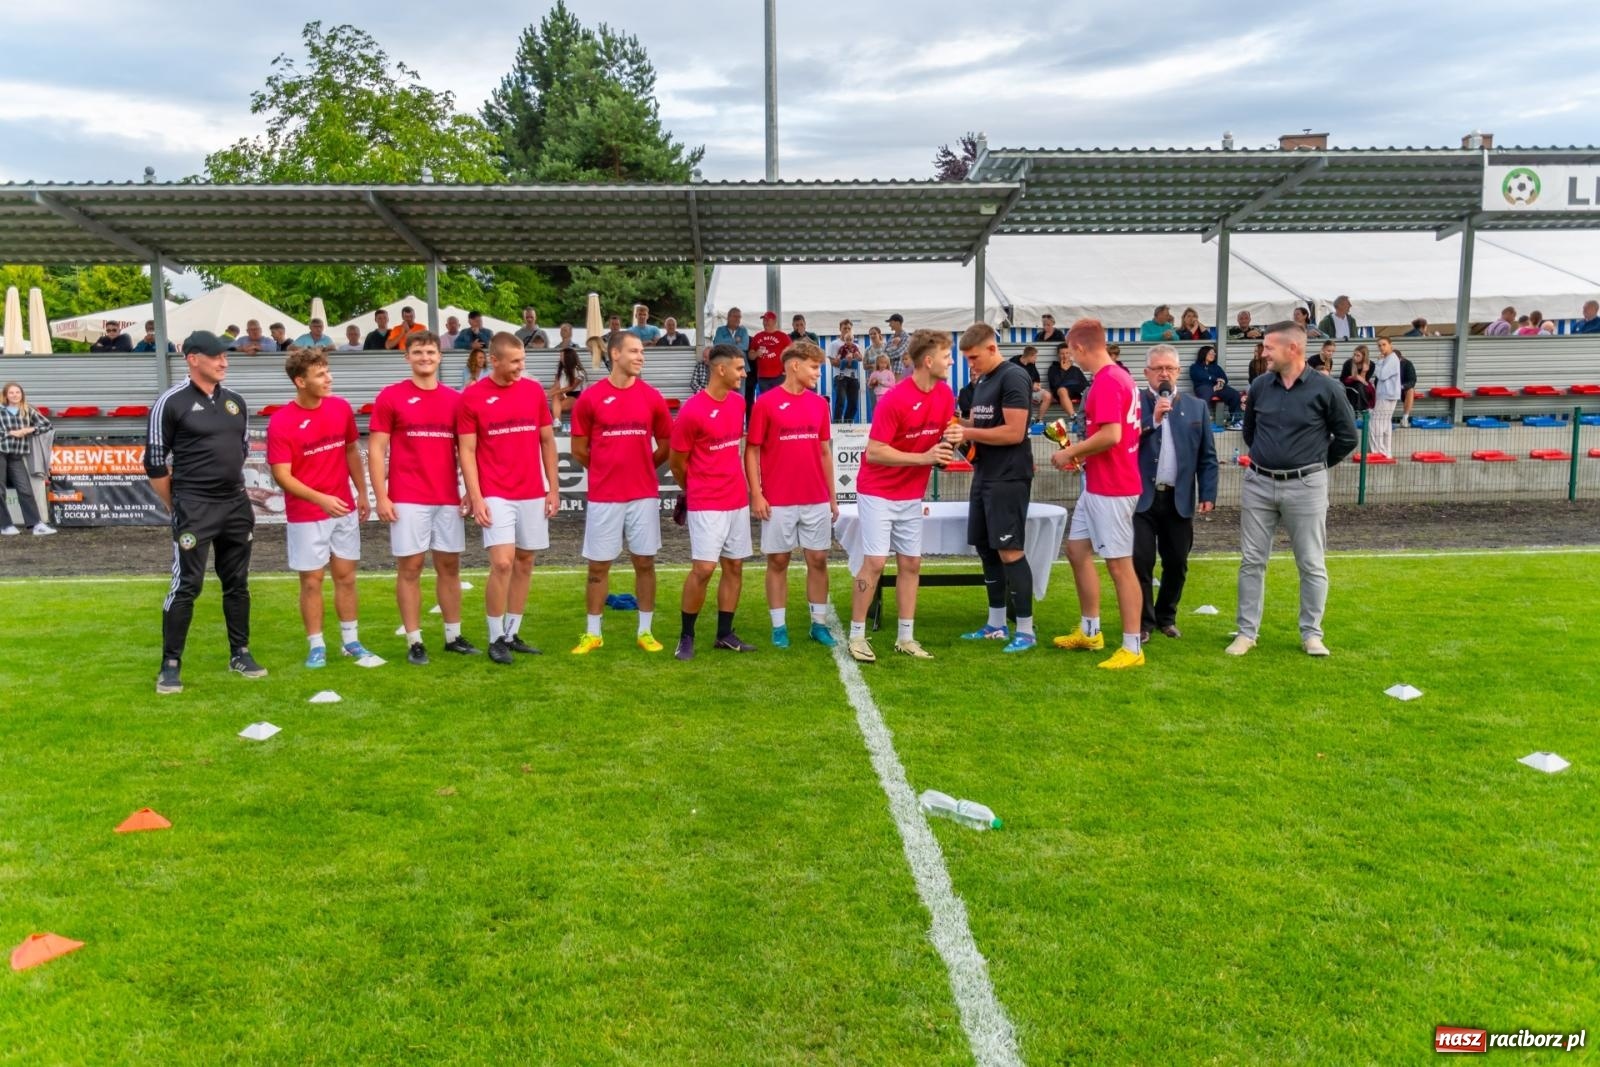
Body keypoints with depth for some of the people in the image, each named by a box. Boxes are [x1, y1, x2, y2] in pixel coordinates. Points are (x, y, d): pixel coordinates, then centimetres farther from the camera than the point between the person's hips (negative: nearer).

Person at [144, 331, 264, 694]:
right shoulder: (171, 403, -8)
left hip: (237, 505, 6)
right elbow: (155, 462, -5)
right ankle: (171, 665, 6)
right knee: (186, 586, -4)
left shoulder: (236, 401, 9)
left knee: (237, 583, 12)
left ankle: (240, 654, 23)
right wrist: (178, 505, 0)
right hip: (194, 508, -5)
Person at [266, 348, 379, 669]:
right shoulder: (281, 422, -14)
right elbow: (281, 474, -16)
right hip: (306, 515, -4)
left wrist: (362, 493, 14)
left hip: (344, 509, 4)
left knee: (346, 575, 11)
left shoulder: (341, 408, 0)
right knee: (311, 580, 4)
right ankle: (316, 646, 17)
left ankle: (350, 641, 22)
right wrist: (320, 499, -27)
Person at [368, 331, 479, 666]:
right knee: (409, 567, 1)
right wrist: (381, 497, -9)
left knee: (450, 565, 9)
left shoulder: (455, 399, 8)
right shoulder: (390, 396, -1)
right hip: (407, 500, -3)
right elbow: (376, 450, -2)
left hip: (448, 498, 3)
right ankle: (414, 642, 9)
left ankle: (453, 636, 20)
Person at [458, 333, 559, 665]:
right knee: (502, 563, -12)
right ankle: (495, 639, 3)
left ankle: (512, 634, 19)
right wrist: (475, 497, -10)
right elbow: (467, 451, -3)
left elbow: (547, 441, 11)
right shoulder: (472, 397, -4)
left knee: (524, 564, 8)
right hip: (495, 496, -4)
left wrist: (553, 487, 7)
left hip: (533, 494, 4)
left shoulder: (534, 390, 6)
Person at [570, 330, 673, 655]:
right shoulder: (590, 397, -4)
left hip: (644, 495, 2)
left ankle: (645, 631, 17)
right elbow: (579, 449, 4)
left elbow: (665, 446, 12)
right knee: (598, 566, 5)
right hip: (603, 497, -2)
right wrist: (607, 470, 11)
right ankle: (592, 633, 17)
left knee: (645, 562, 7)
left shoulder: (652, 397, 2)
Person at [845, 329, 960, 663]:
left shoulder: (945, 394, 0)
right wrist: (924, 457, -26)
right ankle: (857, 636, 3)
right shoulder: (894, 400, -21)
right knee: (874, 562, -9)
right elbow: (873, 452, -22)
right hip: (877, 492, -7)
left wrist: (952, 437, -11)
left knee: (911, 563, 7)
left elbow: (943, 435, 13)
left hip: (912, 495, 7)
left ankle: (905, 637, 16)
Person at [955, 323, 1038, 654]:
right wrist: (961, 424, -1)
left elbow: (1014, 432, -20)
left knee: (1010, 552, -7)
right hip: (984, 477, 9)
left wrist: (969, 433, -17)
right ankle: (996, 625, 21)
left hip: (1008, 479, -9)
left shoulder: (1013, 377, -13)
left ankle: (1026, 630, 2)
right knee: (986, 548, 12)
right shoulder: (981, 381, 15)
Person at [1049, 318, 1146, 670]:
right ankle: (1089, 631, 28)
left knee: (1119, 563, -4)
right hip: (1097, 486, 11)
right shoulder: (1118, 376, 13)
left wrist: (1070, 452, -14)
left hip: (1112, 489, -11)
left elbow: (1111, 435, -28)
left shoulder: (1106, 381, -19)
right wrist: (1081, 453, 15)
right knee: (1077, 549, 17)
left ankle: (1133, 648, 5)